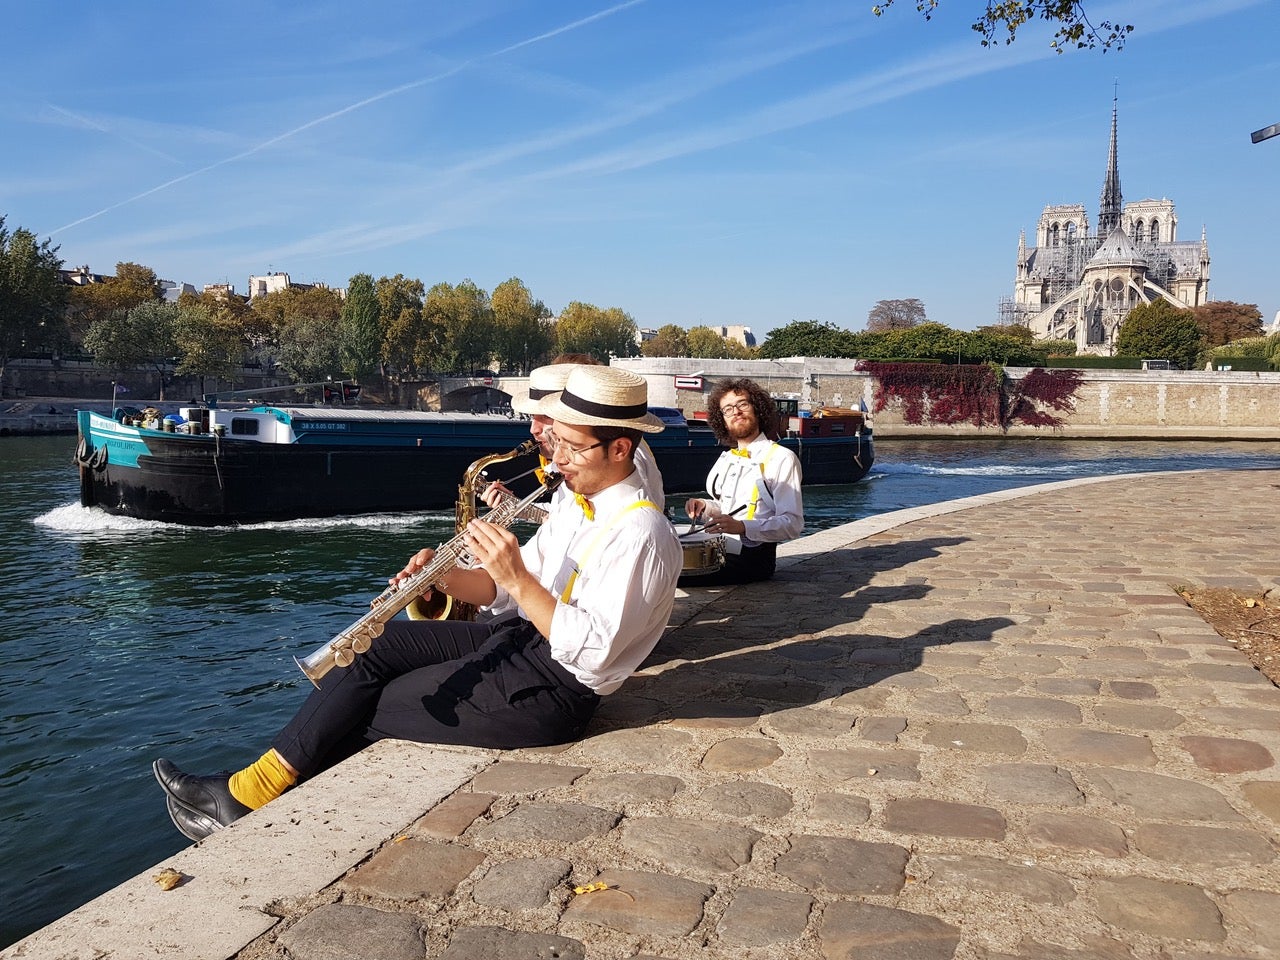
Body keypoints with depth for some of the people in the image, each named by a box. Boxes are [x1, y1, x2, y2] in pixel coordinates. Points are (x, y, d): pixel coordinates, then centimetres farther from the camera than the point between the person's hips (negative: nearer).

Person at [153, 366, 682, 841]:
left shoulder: (639, 534, -20)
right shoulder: (576, 502, 9)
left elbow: (593, 653, -27)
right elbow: (503, 590, 9)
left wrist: (518, 579, -30)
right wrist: (444, 576, -10)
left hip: (550, 694, -8)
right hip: (518, 639, 9)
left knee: (364, 710, -5)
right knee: (377, 645, -4)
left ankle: (251, 799, 15)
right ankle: (246, 791, 0)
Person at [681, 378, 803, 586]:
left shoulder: (781, 458, -7)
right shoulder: (726, 459, 17)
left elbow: (793, 524, -14)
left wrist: (742, 527, -27)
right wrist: (704, 508, 6)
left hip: (751, 560, -7)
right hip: (717, 551, 7)